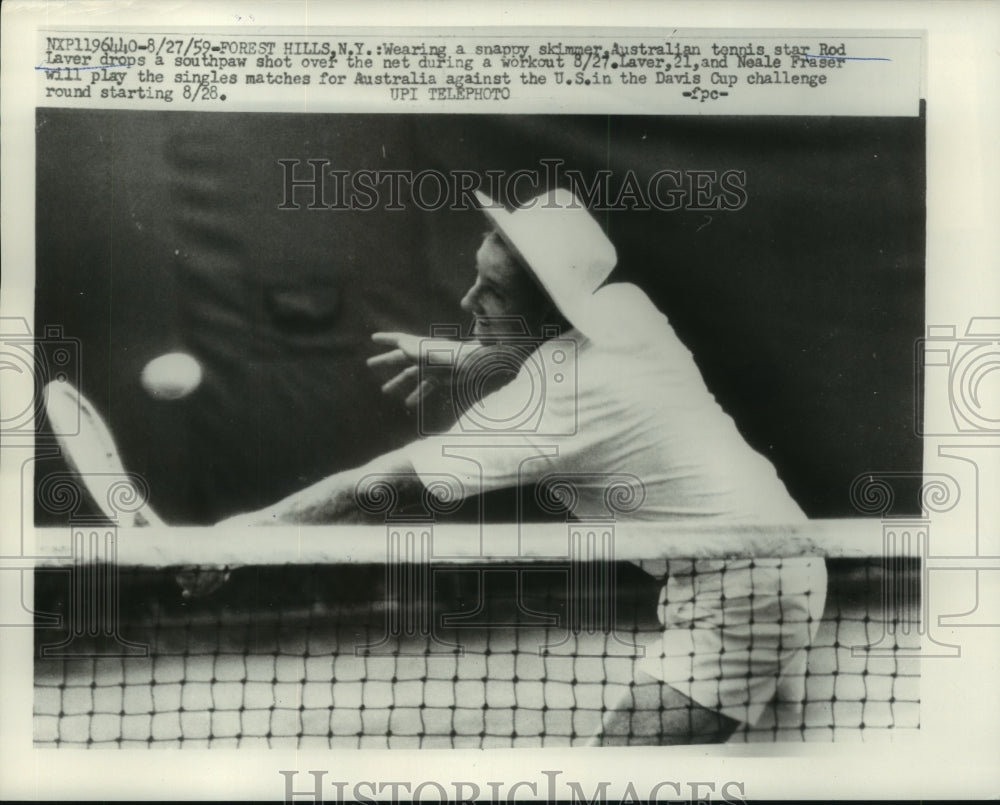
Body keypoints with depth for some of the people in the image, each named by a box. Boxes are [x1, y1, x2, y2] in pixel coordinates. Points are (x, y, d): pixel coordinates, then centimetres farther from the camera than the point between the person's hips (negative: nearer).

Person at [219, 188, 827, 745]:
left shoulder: (549, 401, -26)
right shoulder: (623, 304, -5)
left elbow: (376, 486, -23)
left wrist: (251, 524, -14)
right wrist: (458, 358, 10)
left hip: (742, 596, -9)